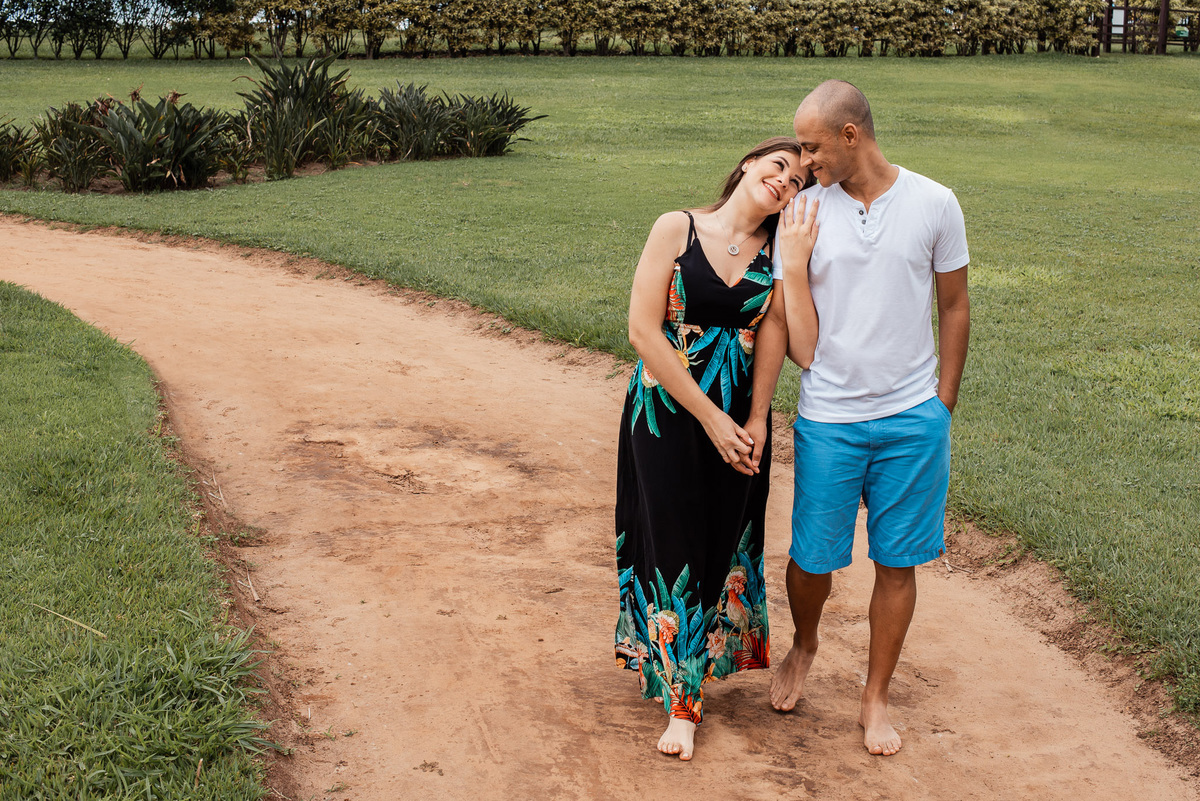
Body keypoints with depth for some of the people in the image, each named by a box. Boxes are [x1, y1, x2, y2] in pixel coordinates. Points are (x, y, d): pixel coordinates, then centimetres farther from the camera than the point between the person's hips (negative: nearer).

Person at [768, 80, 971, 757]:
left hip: (913, 419, 0)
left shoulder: (934, 205, -2)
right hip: (828, 418, 0)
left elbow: (955, 307, 6)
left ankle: (877, 697, 25)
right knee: (813, 558, 5)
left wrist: (942, 404, 5)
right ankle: (804, 647, 38)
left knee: (898, 563, 7)